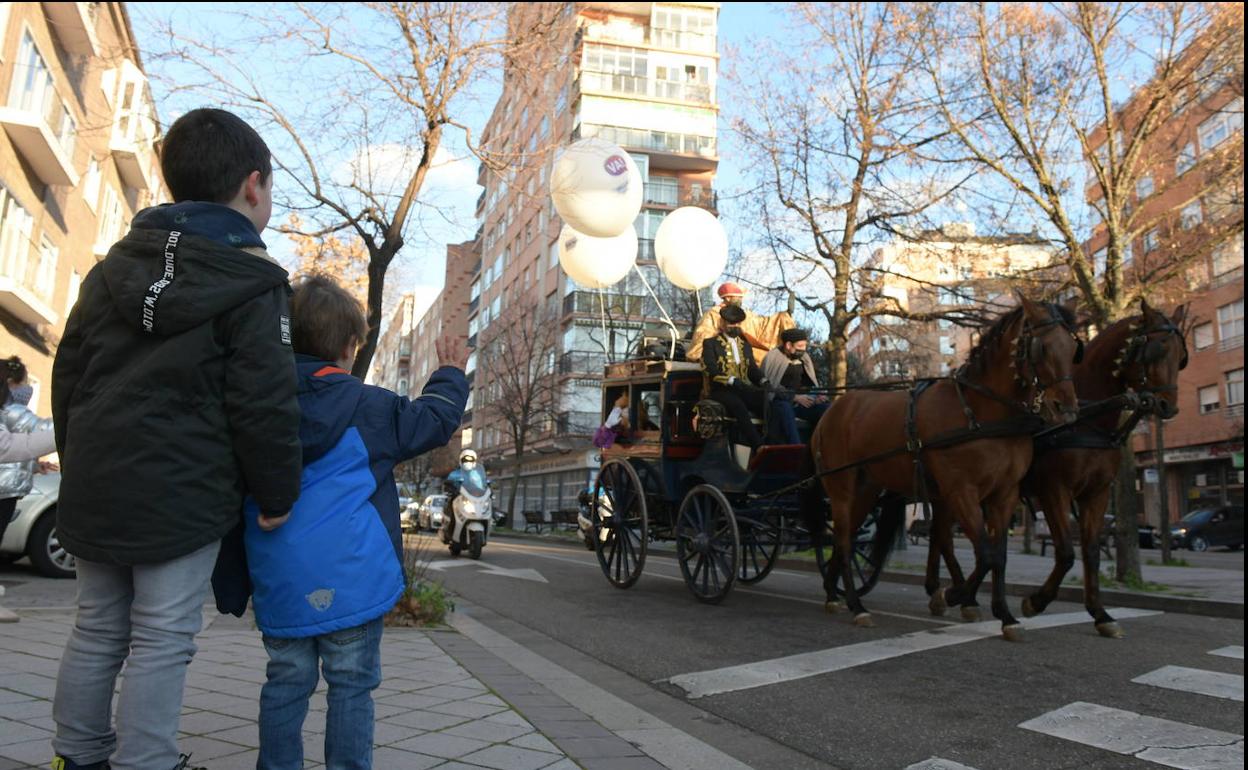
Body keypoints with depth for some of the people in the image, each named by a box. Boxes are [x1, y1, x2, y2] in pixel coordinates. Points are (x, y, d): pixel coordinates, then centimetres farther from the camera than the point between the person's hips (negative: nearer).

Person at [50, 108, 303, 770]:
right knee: (162, 643, 3)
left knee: (96, 630, 18)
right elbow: (264, 409, -14)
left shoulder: (111, 268, 11)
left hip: (93, 489, 7)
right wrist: (278, 496, -3)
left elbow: (68, 375, 16)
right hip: (183, 497, -7)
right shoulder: (252, 287, -11)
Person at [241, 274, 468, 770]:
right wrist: (451, 375, 16)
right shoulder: (367, 407, -8)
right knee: (351, 686, 6)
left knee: (286, 682, 15)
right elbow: (433, 421, 2)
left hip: (277, 581, 5)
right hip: (348, 577, -4)